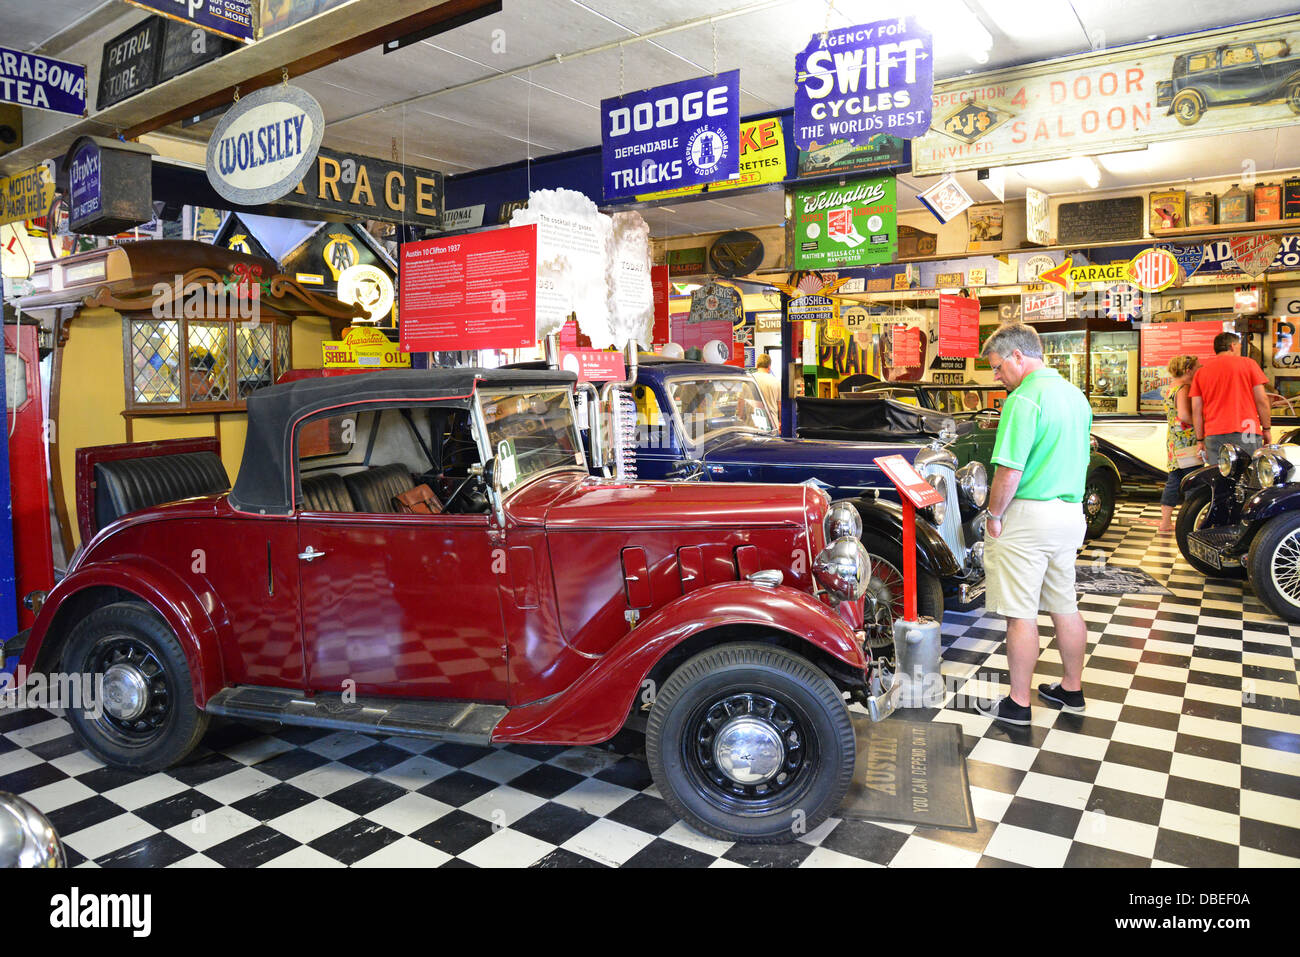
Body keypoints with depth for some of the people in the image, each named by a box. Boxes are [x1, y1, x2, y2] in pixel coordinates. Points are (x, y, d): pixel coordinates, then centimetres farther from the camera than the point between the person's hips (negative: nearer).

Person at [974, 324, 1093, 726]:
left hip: (1028, 514, -9)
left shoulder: (1024, 398, -17)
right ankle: (1072, 689, 31)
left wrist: (994, 515, -10)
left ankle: (1017, 704, 9)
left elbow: (1009, 471, -21)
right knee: (1065, 607, 18)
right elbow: (1080, 458, 19)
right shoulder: (1076, 396, 12)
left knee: (1020, 614, 0)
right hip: (1071, 513, 9)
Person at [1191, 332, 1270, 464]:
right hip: (1246, 433, -2)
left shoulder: (1201, 371, 12)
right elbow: (1261, 400, 2)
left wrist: (1200, 440, 10)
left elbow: (1196, 410, 8)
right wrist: (1266, 429, 10)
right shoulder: (1248, 363, 6)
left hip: (1214, 436, 2)